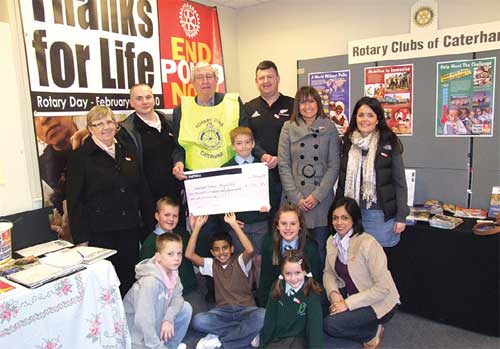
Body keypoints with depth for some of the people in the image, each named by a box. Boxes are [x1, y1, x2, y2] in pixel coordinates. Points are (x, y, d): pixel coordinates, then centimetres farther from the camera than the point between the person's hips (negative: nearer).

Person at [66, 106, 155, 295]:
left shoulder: (127, 152, 11)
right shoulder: (80, 157, -3)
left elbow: (143, 191, 13)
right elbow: (75, 201, -7)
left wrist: (150, 223, 10)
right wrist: (81, 238, -11)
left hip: (130, 230, 4)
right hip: (100, 233, -4)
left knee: (129, 280, 12)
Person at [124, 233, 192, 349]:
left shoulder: (172, 271, -10)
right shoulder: (150, 281, -32)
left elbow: (177, 297, -5)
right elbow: (143, 319, -33)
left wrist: (169, 319, -23)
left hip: (157, 321, 7)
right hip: (140, 335, -7)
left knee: (186, 308, -3)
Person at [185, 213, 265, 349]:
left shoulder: (240, 262, 1)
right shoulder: (212, 265, 9)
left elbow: (250, 250, -23)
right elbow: (189, 255, -5)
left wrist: (234, 224, -23)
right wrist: (197, 226, -9)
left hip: (245, 309, -2)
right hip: (222, 310, 3)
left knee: (261, 316, -35)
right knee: (198, 320, -28)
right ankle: (248, 333, -19)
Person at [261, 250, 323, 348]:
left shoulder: (312, 294, -11)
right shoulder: (277, 290, -1)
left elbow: (315, 325, -12)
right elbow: (269, 320, 4)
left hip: (298, 339, -2)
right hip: (276, 338, 3)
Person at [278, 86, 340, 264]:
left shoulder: (329, 128, 2)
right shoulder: (288, 128, 3)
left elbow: (334, 166, -2)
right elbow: (283, 165, -1)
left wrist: (317, 195, -10)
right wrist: (296, 197, -8)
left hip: (321, 199, 0)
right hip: (294, 199, 0)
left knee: (320, 249, 8)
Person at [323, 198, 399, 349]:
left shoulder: (367, 244, -26)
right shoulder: (332, 241, -3)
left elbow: (383, 287, -25)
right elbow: (328, 272, 5)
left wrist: (348, 303, -25)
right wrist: (333, 292, -16)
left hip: (378, 303, -7)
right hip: (350, 294, 7)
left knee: (330, 324, -22)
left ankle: (373, 332, 3)